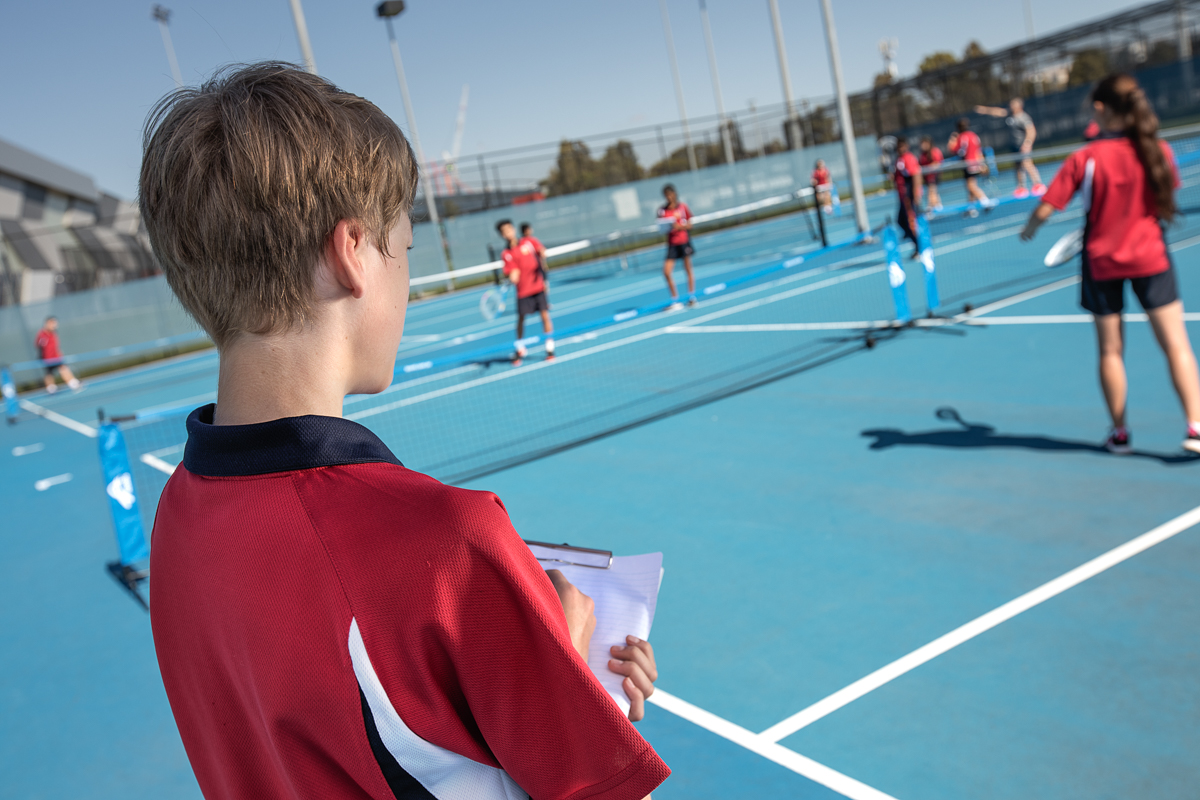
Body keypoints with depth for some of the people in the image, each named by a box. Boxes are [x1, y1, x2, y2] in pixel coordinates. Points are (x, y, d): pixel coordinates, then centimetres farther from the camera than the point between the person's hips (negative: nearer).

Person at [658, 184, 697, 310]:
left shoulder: (683, 207, 0)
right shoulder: (662, 211, 4)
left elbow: (689, 225, 2)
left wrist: (679, 227, -15)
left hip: (684, 241, -2)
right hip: (671, 244, 2)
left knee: (688, 269, 6)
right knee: (666, 272, -8)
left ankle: (692, 297, 19)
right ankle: (675, 301, 1)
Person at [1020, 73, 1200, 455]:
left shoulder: (1084, 159, -14)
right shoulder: (1159, 151, -7)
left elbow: (1045, 209, -14)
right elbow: (1166, 206, 7)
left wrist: (1028, 230, 7)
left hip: (1102, 262, 0)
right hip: (1151, 256, 1)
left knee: (1110, 349, 11)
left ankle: (1119, 433, 19)